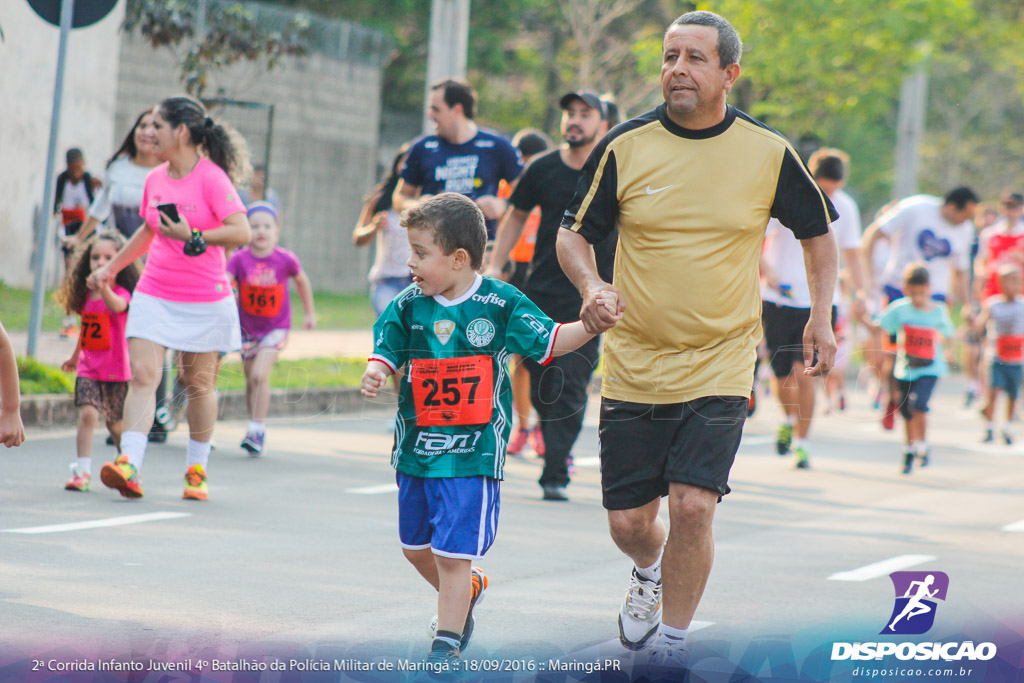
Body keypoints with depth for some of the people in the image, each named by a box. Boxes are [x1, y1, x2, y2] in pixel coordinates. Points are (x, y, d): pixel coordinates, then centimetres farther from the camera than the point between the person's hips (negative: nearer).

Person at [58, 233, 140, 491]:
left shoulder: (121, 293, -12)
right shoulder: (87, 296, 4)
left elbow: (116, 306, -39)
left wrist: (105, 289, -60)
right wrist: (74, 357, 33)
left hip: (116, 372, -3)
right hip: (88, 369, 3)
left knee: (115, 424, 9)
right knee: (87, 413, -16)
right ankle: (82, 472, -16)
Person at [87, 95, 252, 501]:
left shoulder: (211, 178, -11)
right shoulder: (155, 179, 8)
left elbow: (241, 232, -20)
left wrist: (193, 238, -27)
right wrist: (111, 268, 30)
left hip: (205, 301, -5)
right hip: (154, 295, 5)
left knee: (199, 383, 7)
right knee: (142, 375, -11)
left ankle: (197, 469, 22)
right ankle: (129, 464, -22)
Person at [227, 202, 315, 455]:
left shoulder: (285, 259, -13)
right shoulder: (240, 259, -14)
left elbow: (302, 281, 5)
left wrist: (310, 313, 15)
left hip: (276, 328, -2)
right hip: (247, 328, 2)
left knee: (259, 375, -19)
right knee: (251, 381, 11)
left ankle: (256, 431, -11)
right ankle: (256, 431, 29)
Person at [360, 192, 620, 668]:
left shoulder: (501, 304, -8)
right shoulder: (408, 306, 0)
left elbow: (549, 340, -4)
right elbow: (387, 351, 2)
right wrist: (376, 373, -21)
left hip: (473, 452, -5)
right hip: (416, 447, 5)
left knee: (453, 554, -7)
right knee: (416, 546, 19)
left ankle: (447, 645, 4)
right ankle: (466, 592, 46)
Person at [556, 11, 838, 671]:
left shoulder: (768, 152, -4)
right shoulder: (625, 146, -4)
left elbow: (818, 231, 12)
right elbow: (575, 233, 5)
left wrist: (822, 317, 6)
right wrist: (590, 284, -15)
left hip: (721, 364, -1)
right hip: (633, 364, 1)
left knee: (693, 505, -15)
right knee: (628, 521, 5)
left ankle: (673, 637, 6)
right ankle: (649, 572, 42)